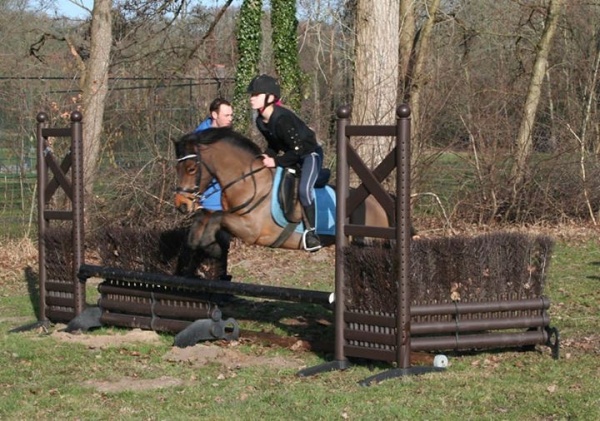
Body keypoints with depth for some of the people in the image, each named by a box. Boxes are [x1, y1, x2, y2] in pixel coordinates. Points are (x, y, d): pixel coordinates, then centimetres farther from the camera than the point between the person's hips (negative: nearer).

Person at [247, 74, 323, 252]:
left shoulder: (282, 119, -31)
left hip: (309, 153, -10)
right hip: (290, 155, 10)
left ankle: (310, 231, -19)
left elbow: (297, 149, -29)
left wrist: (276, 162, -24)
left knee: (304, 189, -30)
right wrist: (268, 157, -8)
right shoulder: (261, 121, -4)